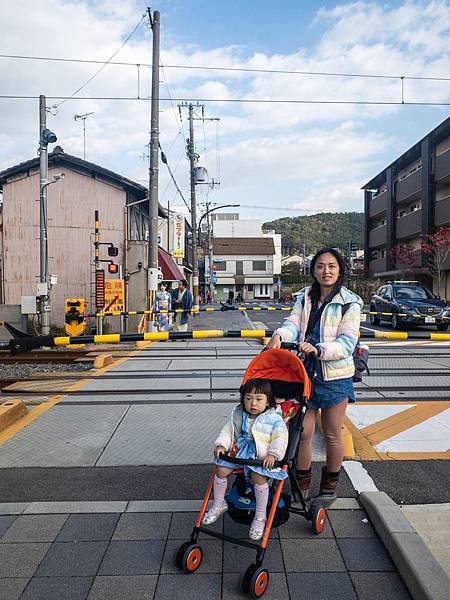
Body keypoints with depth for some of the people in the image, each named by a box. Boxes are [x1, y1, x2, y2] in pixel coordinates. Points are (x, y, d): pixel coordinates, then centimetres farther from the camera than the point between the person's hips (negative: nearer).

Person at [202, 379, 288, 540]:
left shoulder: (274, 419, -7)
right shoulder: (238, 415, 4)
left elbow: (280, 438, -13)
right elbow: (228, 430, 6)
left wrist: (273, 454, -28)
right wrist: (221, 445, -10)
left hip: (261, 457, -4)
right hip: (239, 451, 5)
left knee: (258, 477, -28)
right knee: (221, 469, -8)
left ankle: (260, 516, -6)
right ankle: (219, 504, 17)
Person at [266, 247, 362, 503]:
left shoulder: (349, 302, -7)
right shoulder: (305, 297, 7)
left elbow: (347, 342, -15)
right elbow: (293, 322, -6)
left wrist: (319, 349, -31)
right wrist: (280, 335, -28)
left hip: (335, 376, -3)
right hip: (305, 372, 3)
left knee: (332, 434, 12)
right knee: (302, 431, 8)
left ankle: (330, 484, 34)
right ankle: (302, 483, 29)